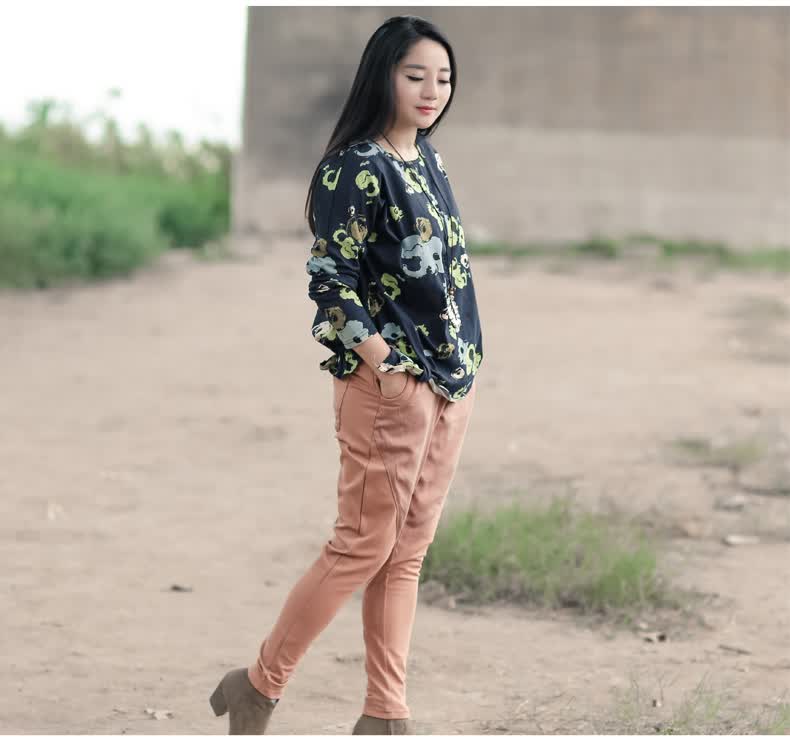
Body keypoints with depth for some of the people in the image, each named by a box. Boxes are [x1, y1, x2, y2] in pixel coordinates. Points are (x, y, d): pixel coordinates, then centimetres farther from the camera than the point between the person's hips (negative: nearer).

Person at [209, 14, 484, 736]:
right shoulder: (356, 167, -12)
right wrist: (384, 364, -22)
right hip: (389, 380, -8)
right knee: (365, 545, -4)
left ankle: (386, 716, 14)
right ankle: (259, 686, 9)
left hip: (451, 379, 8)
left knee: (407, 552, 9)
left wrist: (464, 364, 16)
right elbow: (329, 278, -15)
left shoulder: (429, 158, 12)